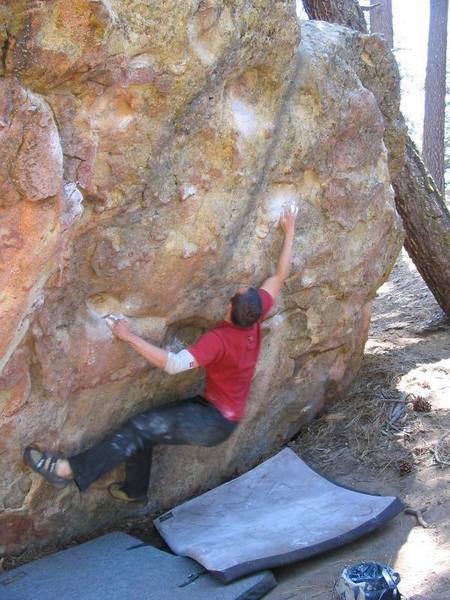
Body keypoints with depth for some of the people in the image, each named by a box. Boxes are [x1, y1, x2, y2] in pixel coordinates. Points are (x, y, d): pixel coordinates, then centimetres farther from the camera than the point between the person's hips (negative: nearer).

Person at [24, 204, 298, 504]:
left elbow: (174, 364, -40)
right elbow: (280, 277, 1)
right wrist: (290, 231, 9)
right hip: (222, 412, 9)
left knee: (141, 427, -17)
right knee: (145, 424, 11)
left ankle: (72, 470, -20)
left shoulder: (219, 339, -30)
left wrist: (129, 336, -36)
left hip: (216, 422, -9)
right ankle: (134, 489, 26)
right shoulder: (255, 317, -9)